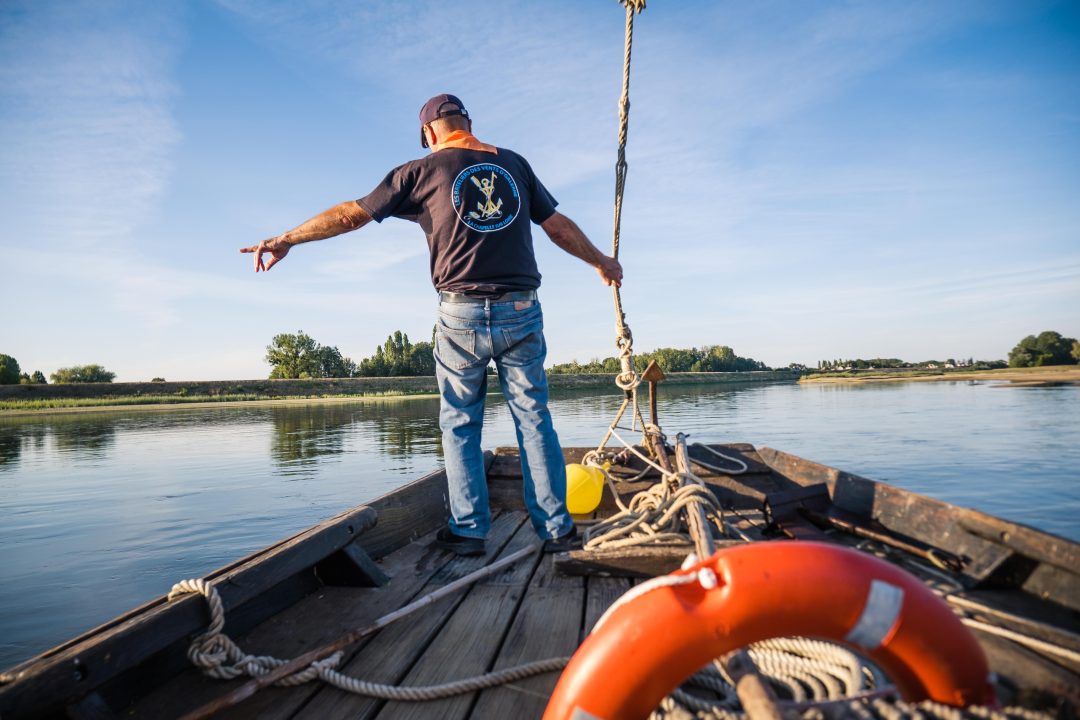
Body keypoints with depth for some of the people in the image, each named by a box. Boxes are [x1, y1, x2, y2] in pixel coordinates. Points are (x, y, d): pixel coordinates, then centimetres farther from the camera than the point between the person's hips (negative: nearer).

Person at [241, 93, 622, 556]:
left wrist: (288, 238, 16)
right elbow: (559, 225, 19)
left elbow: (353, 214, 6)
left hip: (461, 314, -2)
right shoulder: (514, 164, 14)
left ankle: (469, 530, 14)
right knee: (534, 418, 8)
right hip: (522, 312, 3)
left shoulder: (423, 170, 5)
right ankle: (556, 527, 13)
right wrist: (601, 262, 33)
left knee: (460, 424, 10)